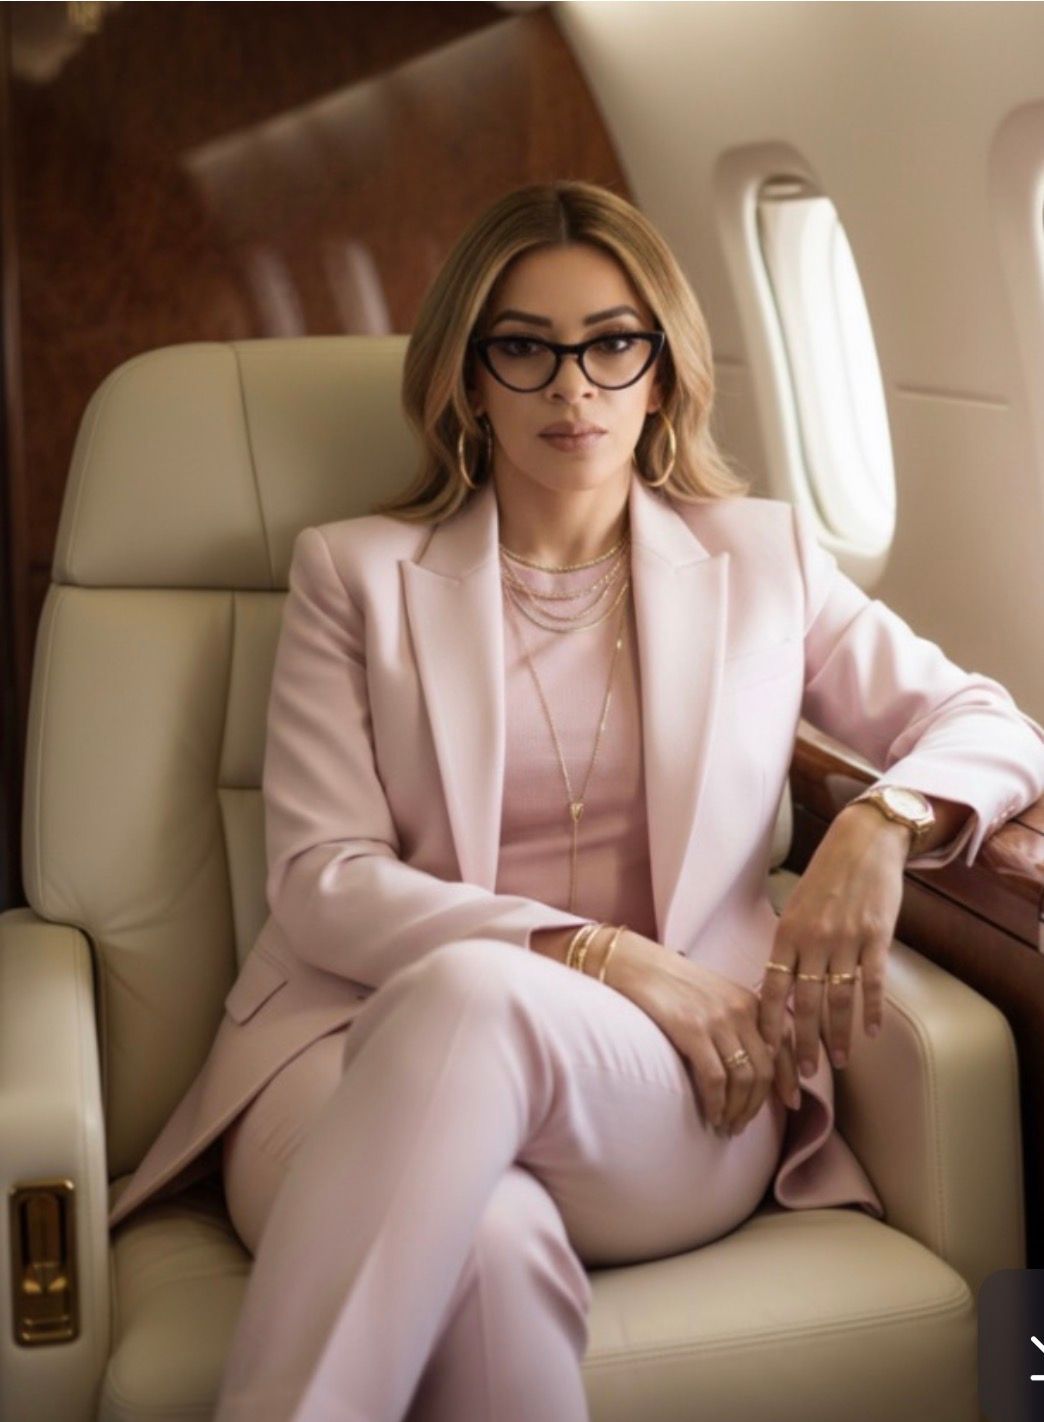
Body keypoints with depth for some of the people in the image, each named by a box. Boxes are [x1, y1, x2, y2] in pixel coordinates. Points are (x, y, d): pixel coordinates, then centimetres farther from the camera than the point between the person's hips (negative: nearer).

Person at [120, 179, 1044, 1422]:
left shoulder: (761, 559, 17)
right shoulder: (356, 573, 13)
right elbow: (319, 883, 2)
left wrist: (881, 826, -6)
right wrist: (598, 955, -11)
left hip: (681, 1100, 1)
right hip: (367, 1052, -1)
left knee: (469, 994, -36)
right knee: (487, 1240, -39)